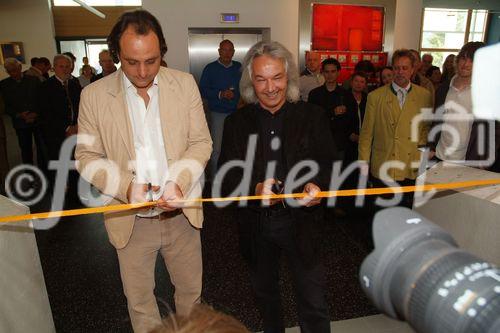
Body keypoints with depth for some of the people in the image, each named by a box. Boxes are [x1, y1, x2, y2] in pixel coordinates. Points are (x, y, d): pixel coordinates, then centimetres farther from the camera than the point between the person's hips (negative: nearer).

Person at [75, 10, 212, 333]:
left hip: (181, 213, 1)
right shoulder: (94, 95, -7)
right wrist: (127, 187, -19)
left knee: (191, 289, 20)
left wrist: (179, 181, -19)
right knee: (139, 299, 17)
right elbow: (86, 156, -2)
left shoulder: (185, 83, -4)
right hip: (131, 220, -1)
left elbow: (201, 142, -2)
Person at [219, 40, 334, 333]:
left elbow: (329, 164, -5)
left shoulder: (314, 117, -5)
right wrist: (254, 189, -27)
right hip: (256, 224, 3)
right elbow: (227, 175, -7)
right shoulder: (236, 123, -2)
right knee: (265, 291, 25)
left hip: (300, 220, -2)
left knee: (313, 300, 7)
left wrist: (318, 186, -27)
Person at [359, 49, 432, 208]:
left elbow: (427, 127, 15)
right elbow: (366, 133, 1)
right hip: (383, 169, -1)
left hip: (412, 170, 1)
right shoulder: (375, 96, 0)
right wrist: (364, 164, -1)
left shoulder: (424, 96, 5)